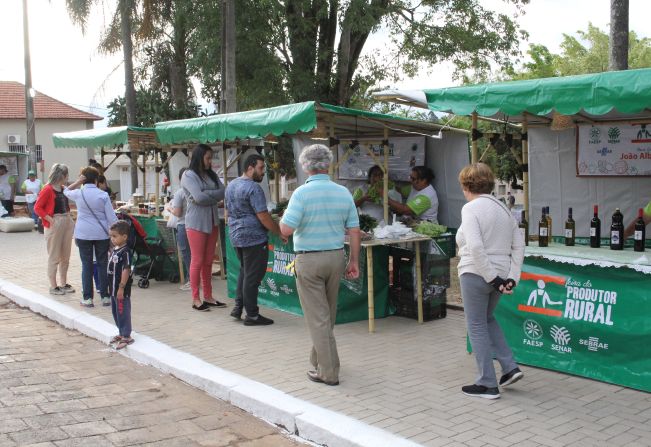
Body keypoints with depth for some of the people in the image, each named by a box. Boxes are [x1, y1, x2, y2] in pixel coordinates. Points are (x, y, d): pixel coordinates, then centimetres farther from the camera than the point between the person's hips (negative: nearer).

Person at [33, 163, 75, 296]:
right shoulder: (47, 190, -12)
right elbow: (37, 208, -14)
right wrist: (50, 219, -18)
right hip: (54, 224, -8)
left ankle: (64, 283, 24)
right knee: (54, 257, 0)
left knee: (65, 256, 14)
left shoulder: (63, 189, 10)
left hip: (67, 223, 8)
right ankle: (53, 286, 7)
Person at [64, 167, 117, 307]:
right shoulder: (103, 195, -5)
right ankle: (105, 297, 11)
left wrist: (78, 182, 6)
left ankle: (87, 298, 7)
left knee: (86, 265, 5)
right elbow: (112, 217, -5)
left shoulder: (78, 194, -2)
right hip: (101, 234, 0)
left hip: (83, 234, 1)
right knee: (102, 264, 7)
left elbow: (66, 191, 23)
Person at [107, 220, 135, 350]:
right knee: (115, 311, 18)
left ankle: (126, 336, 7)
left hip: (122, 290, -9)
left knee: (123, 312, -1)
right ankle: (121, 333, 31)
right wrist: (110, 286, 19)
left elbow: (126, 270, -21)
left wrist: (121, 287, -22)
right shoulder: (114, 250, 9)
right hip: (113, 287, 9)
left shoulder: (125, 252, -19)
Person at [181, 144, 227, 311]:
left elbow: (223, 192, 0)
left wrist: (206, 195, -11)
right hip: (196, 222, -6)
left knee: (208, 261, 10)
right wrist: (214, 195, -4)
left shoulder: (211, 174, 13)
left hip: (212, 221, 6)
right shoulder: (188, 175, -6)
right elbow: (199, 197, -18)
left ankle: (208, 297, 16)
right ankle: (196, 299, 5)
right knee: (197, 261, -2)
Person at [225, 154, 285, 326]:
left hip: (236, 236, 9)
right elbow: (263, 216, -20)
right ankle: (252, 315, 5)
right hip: (253, 237, -9)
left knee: (244, 271, 22)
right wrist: (280, 232, -11)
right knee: (253, 276, -2)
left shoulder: (231, 185, 12)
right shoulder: (253, 188, -17)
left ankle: (238, 306, 21)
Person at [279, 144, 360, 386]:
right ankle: (319, 359, 33)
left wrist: (285, 215, 3)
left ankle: (328, 372, 3)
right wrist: (353, 261, 11)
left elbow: (286, 229, -19)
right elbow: (354, 231, 2)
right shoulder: (343, 193, 0)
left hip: (308, 259, -5)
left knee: (318, 317, 1)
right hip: (336, 257, 5)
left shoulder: (302, 193, -14)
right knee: (328, 314, 19)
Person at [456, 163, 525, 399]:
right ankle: (510, 367, 20)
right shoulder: (503, 208, 10)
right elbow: (519, 244, 8)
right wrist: (512, 277, 4)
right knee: (487, 319, 26)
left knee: (477, 326, 6)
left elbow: (475, 247, -23)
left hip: (476, 274, -7)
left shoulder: (471, 208, -12)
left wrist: (491, 277, -18)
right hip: (500, 274, 7)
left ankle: (487, 384, 11)